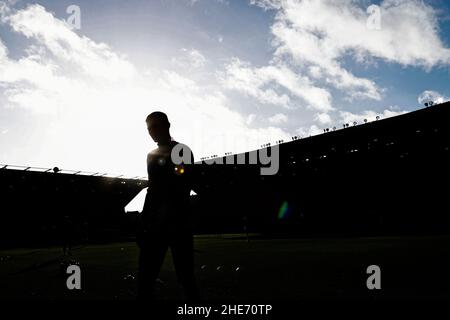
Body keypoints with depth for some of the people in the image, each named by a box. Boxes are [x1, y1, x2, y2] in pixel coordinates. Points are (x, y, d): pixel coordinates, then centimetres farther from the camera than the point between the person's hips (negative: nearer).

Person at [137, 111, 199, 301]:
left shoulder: (182, 151, 1)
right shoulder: (153, 156, 19)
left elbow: (184, 188, -7)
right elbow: (153, 189, 19)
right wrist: (144, 223, 13)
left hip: (178, 223, -6)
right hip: (155, 225, 6)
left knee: (185, 277, -5)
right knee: (145, 278, 2)